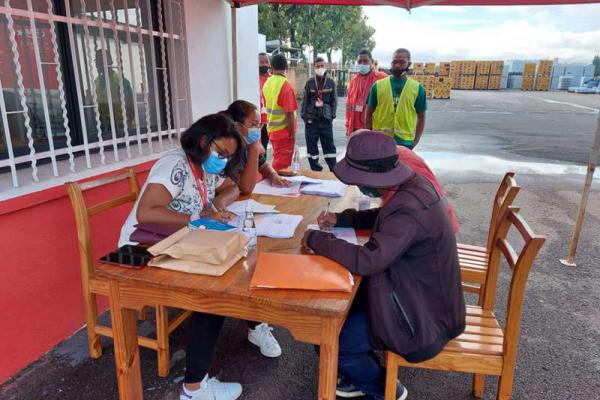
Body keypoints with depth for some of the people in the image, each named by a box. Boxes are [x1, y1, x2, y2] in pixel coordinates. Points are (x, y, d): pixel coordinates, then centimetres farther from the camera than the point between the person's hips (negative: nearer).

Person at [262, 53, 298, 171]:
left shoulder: (267, 84, 4)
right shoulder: (286, 85, -17)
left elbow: (268, 107, 11)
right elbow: (289, 113, -19)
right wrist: (292, 133, -12)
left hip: (272, 130, 7)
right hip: (284, 131, -7)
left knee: (277, 161, 19)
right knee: (282, 165, 1)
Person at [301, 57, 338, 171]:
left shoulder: (331, 82, 4)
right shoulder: (310, 82, 3)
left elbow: (334, 100, 6)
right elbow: (305, 100, 4)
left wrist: (332, 115, -1)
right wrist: (304, 116, -1)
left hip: (326, 119, 0)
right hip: (311, 119, 0)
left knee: (329, 144, 3)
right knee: (311, 145, 5)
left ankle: (334, 170, 10)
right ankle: (315, 169, 16)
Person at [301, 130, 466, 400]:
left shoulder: (408, 210, -33)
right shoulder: (412, 185, -4)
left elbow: (366, 261, -37)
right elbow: (382, 216, 15)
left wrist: (316, 239, -23)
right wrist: (341, 219, 1)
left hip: (423, 317, -9)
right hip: (426, 294, 9)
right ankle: (362, 374, 31)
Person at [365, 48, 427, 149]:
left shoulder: (418, 88, 4)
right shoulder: (378, 86, 3)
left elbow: (421, 118, 10)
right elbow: (369, 115, 8)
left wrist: (415, 141, 2)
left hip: (405, 142, 0)